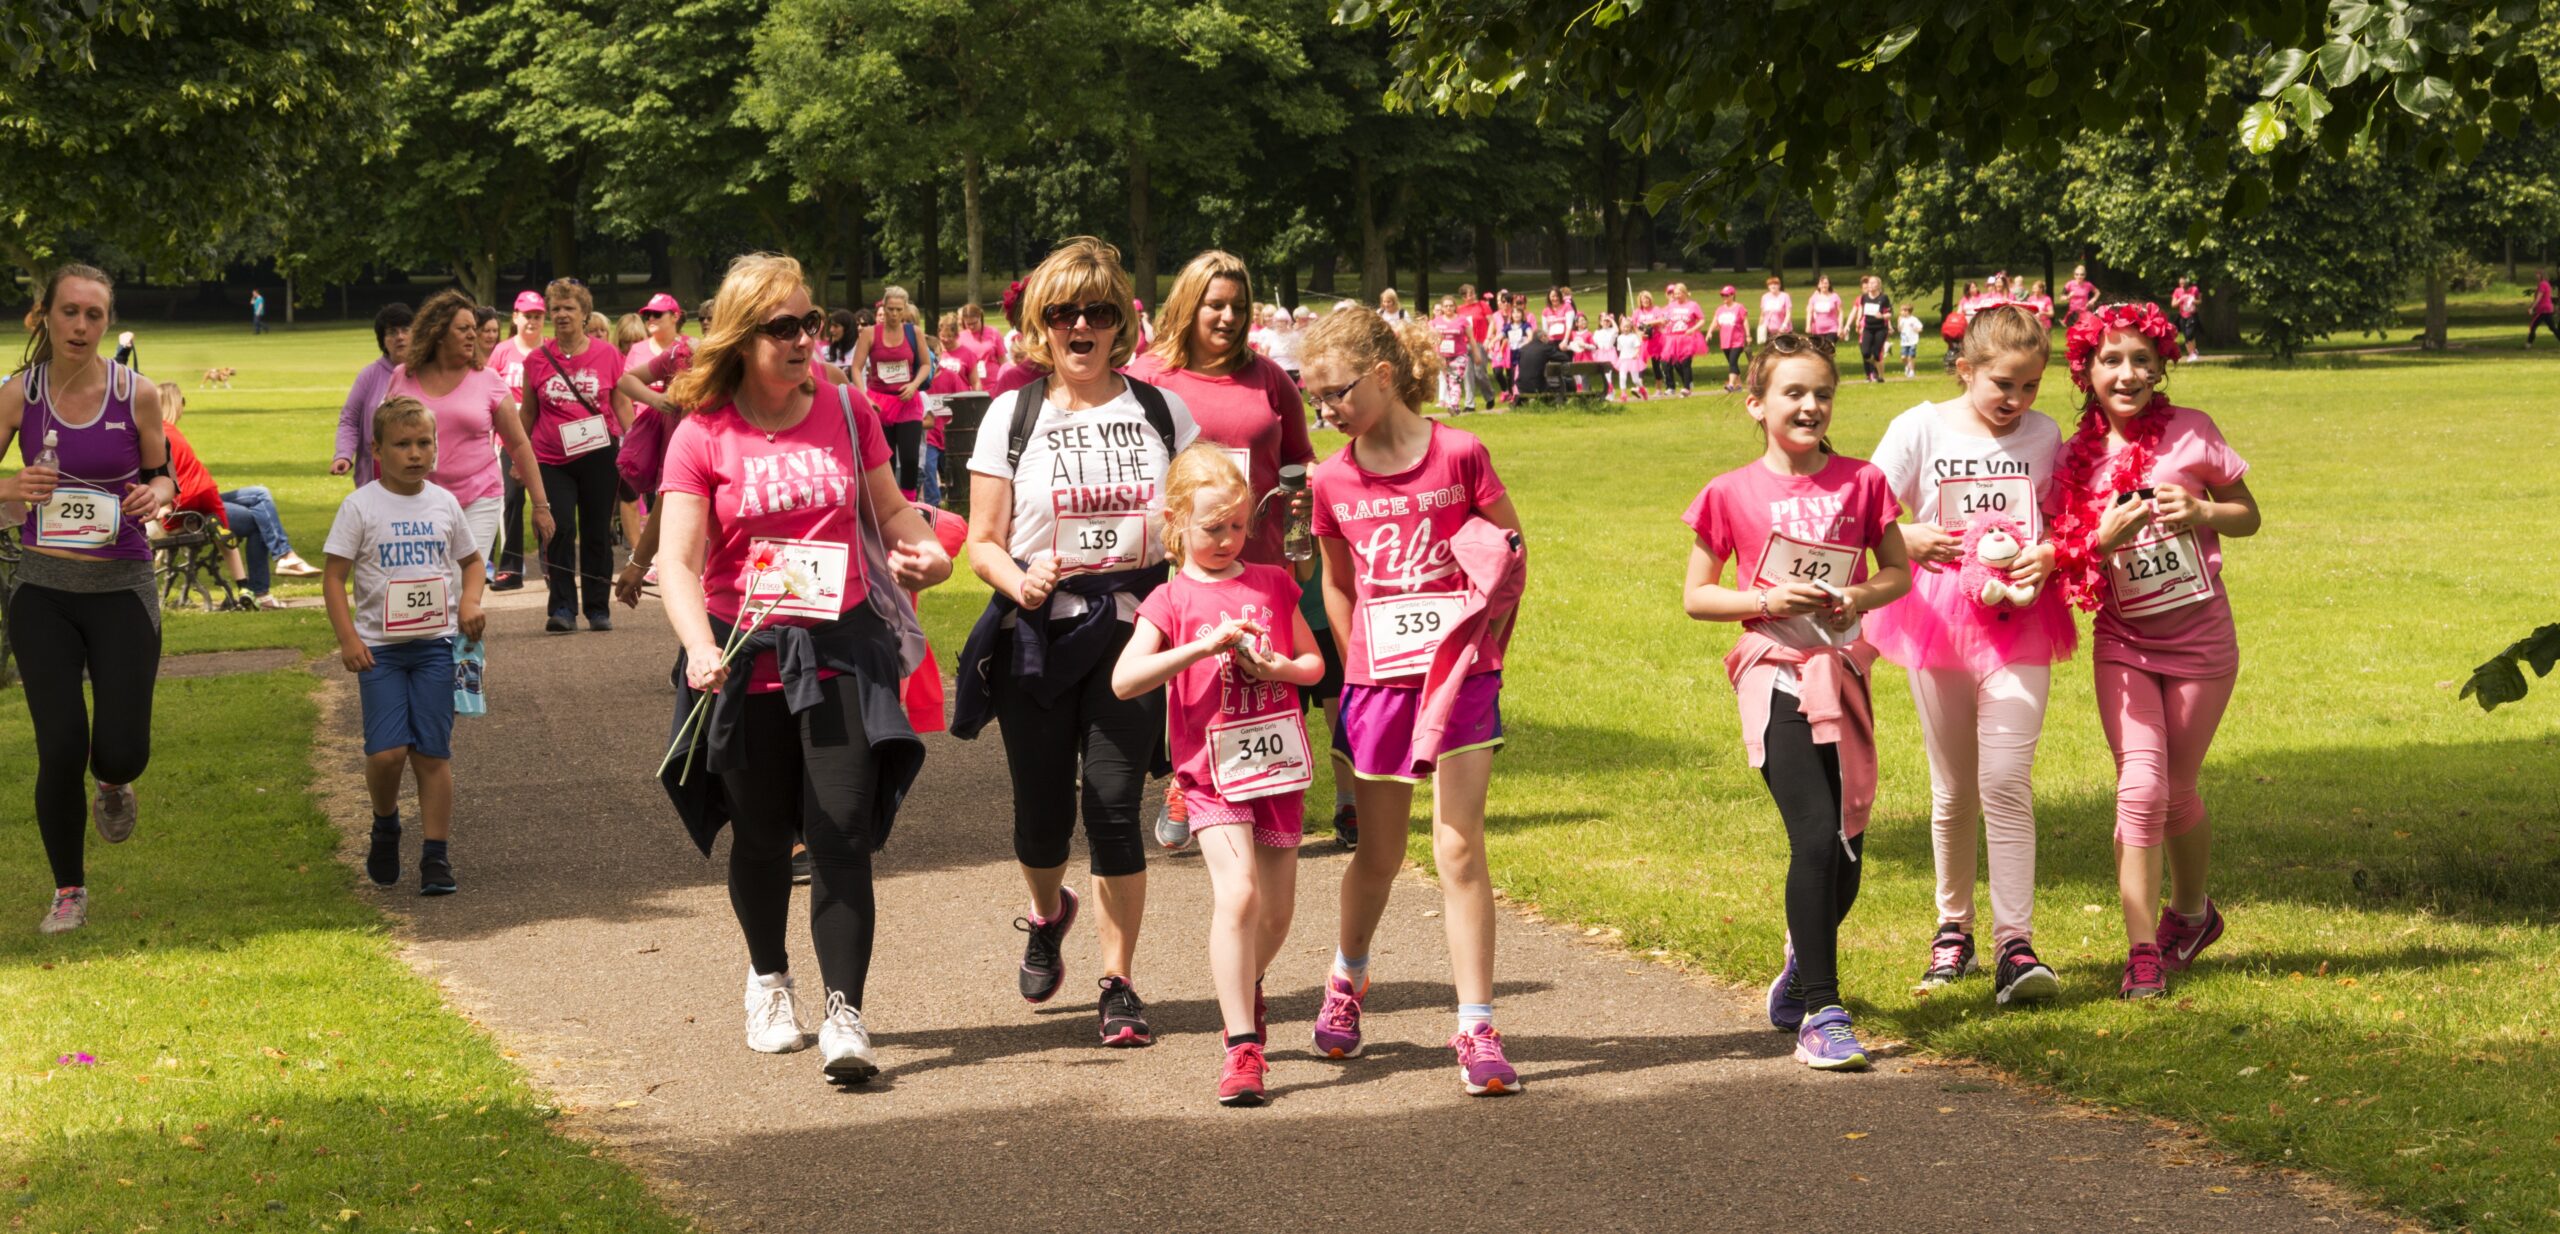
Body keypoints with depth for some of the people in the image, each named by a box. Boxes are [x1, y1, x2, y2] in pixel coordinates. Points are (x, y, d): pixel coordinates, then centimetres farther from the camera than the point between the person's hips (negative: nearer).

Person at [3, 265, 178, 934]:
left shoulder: (138, 394, -5)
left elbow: (162, 474, 9)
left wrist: (156, 492, -14)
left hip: (122, 588, 0)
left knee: (121, 751, -5)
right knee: (60, 748, -5)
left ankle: (113, 784, 35)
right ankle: (69, 891, 15)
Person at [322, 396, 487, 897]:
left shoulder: (443, 504, 7)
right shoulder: (361, 507, -4)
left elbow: (471, 560, 21)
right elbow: (334, 577, -4)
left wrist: (470, 602, 1)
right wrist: (348, 639, -14)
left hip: (435, 642, 3)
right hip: (380, 646, -3)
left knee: (433, 753, 1)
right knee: (387, 751, -12)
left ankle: (436, 855, 8)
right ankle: (385, 825, 17)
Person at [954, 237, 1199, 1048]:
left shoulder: (1163, 412, 8)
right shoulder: (1013, 416, 5)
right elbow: (982, 542, 4)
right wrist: (1018, 579, -17)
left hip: (1131, 630, 0)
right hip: (1034, 636, 0)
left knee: (1114, 805, -9)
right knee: (1043, 812, 6)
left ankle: (1120, 984, 4)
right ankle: (1047, 913, 41)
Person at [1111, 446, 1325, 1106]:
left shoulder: (1272, 583, 8)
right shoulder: (1171, 600, -2)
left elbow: (1315, 661, 15)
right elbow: (1124, 680, -13)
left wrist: (1278, 668, -8)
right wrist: (1200, 647, -21)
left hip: (1278, 761, 4)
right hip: (1212, 771, -4)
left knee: (1276, 909, 11)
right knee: (1237, 892, -21)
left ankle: (1245, 990, 43)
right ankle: (1242, 1046, -20)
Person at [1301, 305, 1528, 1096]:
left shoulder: (1460, 455, -7)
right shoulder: (1332, 481, 3)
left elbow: (1514, 553, 1)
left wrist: (1485, 639, -4)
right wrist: (1357, 666, 13)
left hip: (1458, 676, -3)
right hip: (1377, 681, 3)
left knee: (1459, 850, -7)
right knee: (1379, 855, 13)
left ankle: (1476, 1031, -5)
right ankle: (1346, 980, 40)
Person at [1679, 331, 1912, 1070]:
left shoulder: (1860, 484, 4)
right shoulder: (1732, 494, -2)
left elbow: (1898, 572, 12)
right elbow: (1695, 596, 4)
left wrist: (1859, 598, -9)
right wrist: (1766, 599, -12)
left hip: (1843, 676, 4)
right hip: (1776, 678, -4)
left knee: (1847, 852, 10)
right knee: (1815, 838, -18)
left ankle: (1802, 965, 40)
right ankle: (1820, 1014, -13)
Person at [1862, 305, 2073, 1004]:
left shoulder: (2045, 436, 6)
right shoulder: (1921, 429, 0)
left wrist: (2048, 557, -7)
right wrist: (1913, 539, -16)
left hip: (2019, 623, 0)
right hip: (1939, 618, 0)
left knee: (2007, 782, -13)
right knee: (1953, 789, 10)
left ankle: (2015, 943, -14)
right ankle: (1953, 927, 27)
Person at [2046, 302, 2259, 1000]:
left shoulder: (2191, 433, -5)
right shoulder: (2076, 458, 1)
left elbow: (2249, 517, 3)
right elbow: (2066, 561, 3)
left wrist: (2200, 511, -17)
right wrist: (2104, 538, -18)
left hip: (2200, 635, -1)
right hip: (2123, 641, 1)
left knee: (2177, 793, 8)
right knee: (2141, 786, -14)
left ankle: (2189, 911, 36)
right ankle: (2142, 951, -9)